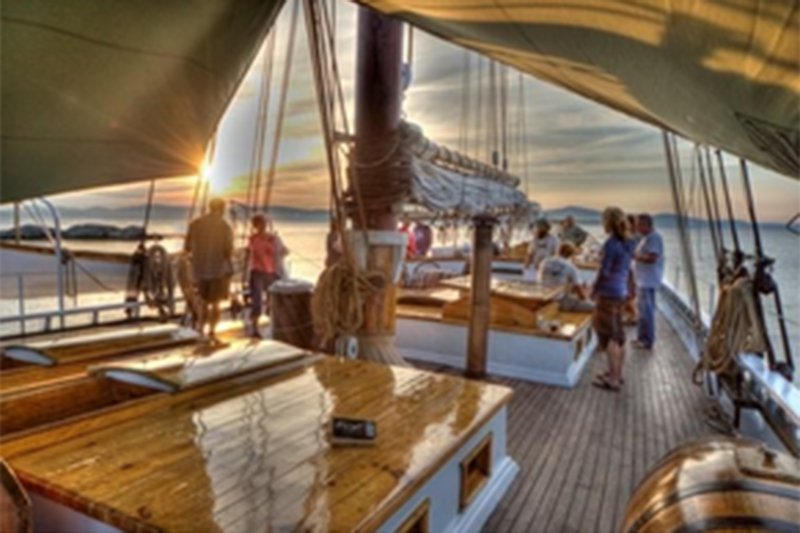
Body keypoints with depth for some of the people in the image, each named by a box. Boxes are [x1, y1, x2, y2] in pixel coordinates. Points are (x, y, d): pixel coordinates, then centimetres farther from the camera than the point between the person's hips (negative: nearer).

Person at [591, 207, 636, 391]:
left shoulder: (611, 243, -17)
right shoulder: (628, 242, 9)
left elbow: (604, 271, -17)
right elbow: (626, 269, 14)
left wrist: (594, 290, -4)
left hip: (609, 292, -8)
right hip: (621, 291, 9)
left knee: (608, 335, -2)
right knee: (618, 334, 15)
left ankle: (613, 379, 4)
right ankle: (617, 373, 26)